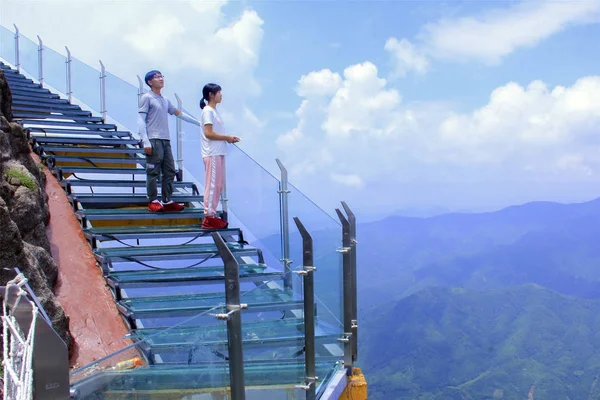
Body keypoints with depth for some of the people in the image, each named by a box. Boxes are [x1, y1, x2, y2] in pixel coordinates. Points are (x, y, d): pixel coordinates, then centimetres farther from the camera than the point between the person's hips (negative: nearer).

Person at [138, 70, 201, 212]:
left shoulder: (165, 101, 20)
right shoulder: (147, 97, 0)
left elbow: (179, 113, 30)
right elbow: (141, 120, -6)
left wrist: (199, 123, 29)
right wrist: (145, 141, -16)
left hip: (165, 141, 7)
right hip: (153, 141, -7)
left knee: (169, 172, 5)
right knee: (153, 172, -6)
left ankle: (167, 201, 10)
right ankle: (153, 201, 1)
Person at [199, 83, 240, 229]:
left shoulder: (214, 111, 18)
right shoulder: (208, 111, -10)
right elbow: (208, 133, -19)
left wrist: (228, 138, 4)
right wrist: (227, 137, -12)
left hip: (218, 153, 10)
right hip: (212, 154, -10)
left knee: (218, 185, 11)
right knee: (212, 185, -7)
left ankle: (212, 214, 17)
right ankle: (208, 217, -3)